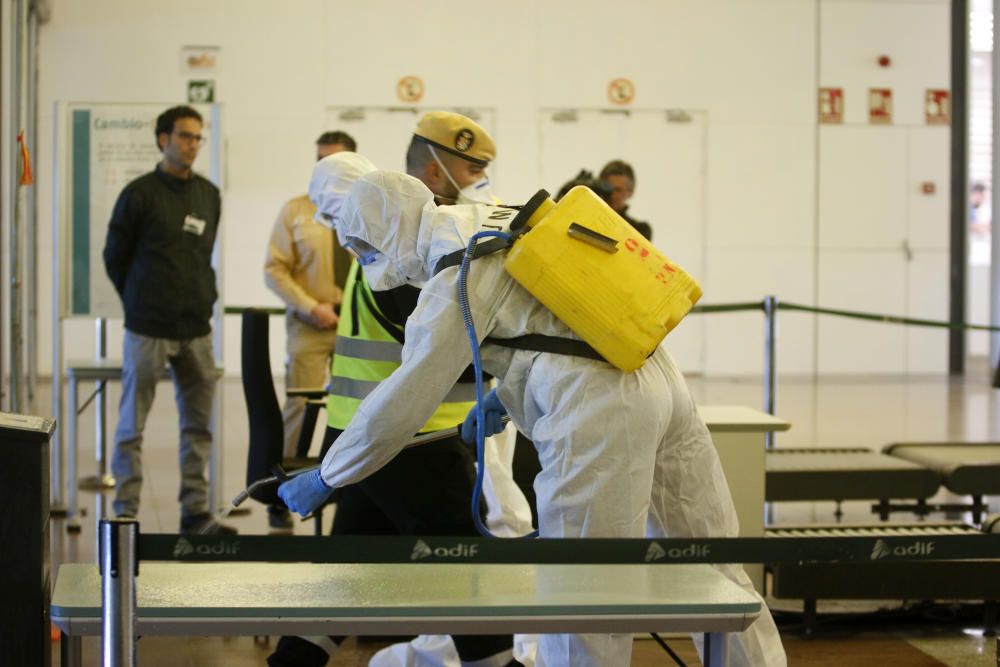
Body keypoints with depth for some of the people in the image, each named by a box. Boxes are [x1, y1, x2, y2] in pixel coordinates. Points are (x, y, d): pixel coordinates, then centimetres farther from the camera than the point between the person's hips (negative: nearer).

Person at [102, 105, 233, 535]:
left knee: (199, 425, 7)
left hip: (196, 329, 5)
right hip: (148, 330, -5)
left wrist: (204, 299, 9)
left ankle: (195, 511, 14)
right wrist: (141, 302, 6)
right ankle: (125, 512, 5)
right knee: (133, 425, 0)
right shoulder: (140, 194, -4)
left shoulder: (209, 195, 10)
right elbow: (114, 256, 2)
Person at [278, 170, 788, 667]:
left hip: (602, 412, -9)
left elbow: (402, 400, -7)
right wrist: (503, 394, 31)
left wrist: (323, 481, 3)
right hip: (659, 381, 9)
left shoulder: (453, 282, -7)